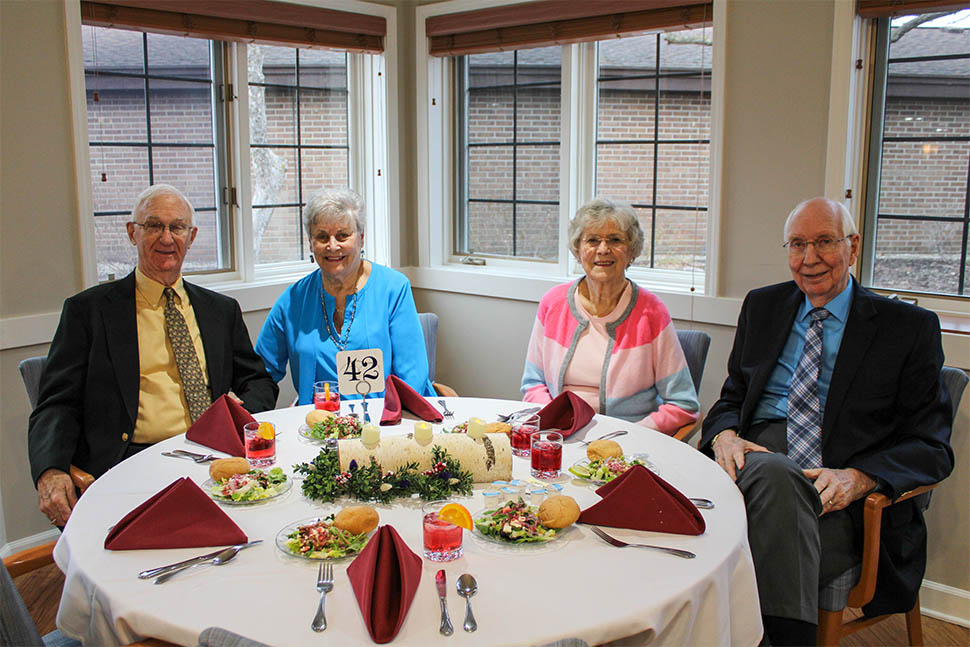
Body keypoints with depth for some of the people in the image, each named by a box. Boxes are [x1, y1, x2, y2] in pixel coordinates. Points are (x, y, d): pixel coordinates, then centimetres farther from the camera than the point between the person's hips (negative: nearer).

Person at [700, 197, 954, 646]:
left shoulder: (910, 327, 5)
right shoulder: (762, 307, 17)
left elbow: (931, 447, 2)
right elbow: (732, 397, 19)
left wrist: (857, 478, -19)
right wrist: (724, 435, -6)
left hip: (835, 495, -3)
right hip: (758, 462, 3)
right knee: (774, 473, -33)